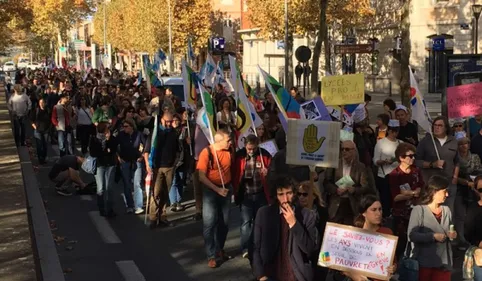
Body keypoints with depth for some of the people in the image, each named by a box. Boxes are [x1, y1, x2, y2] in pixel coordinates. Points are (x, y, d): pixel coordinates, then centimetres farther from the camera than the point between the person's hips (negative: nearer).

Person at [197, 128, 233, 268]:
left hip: (226, 189, 4)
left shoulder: (229, 150, -3)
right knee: (209, 222, -6)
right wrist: (217, 189, -19)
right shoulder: (206, 152, -15)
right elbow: (202, 176, -15)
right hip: (211, 190, -4)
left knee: (224, 222, 10)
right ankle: (211, 255, 1)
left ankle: (220, 249, 28)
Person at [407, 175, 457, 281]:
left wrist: (452, 235, 0)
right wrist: (433, 236, -22)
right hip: (425, 262, -5)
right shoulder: (419, 210, -9)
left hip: (444, 262, 5)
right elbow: (412, 235, -17)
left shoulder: (447, 210, 8)